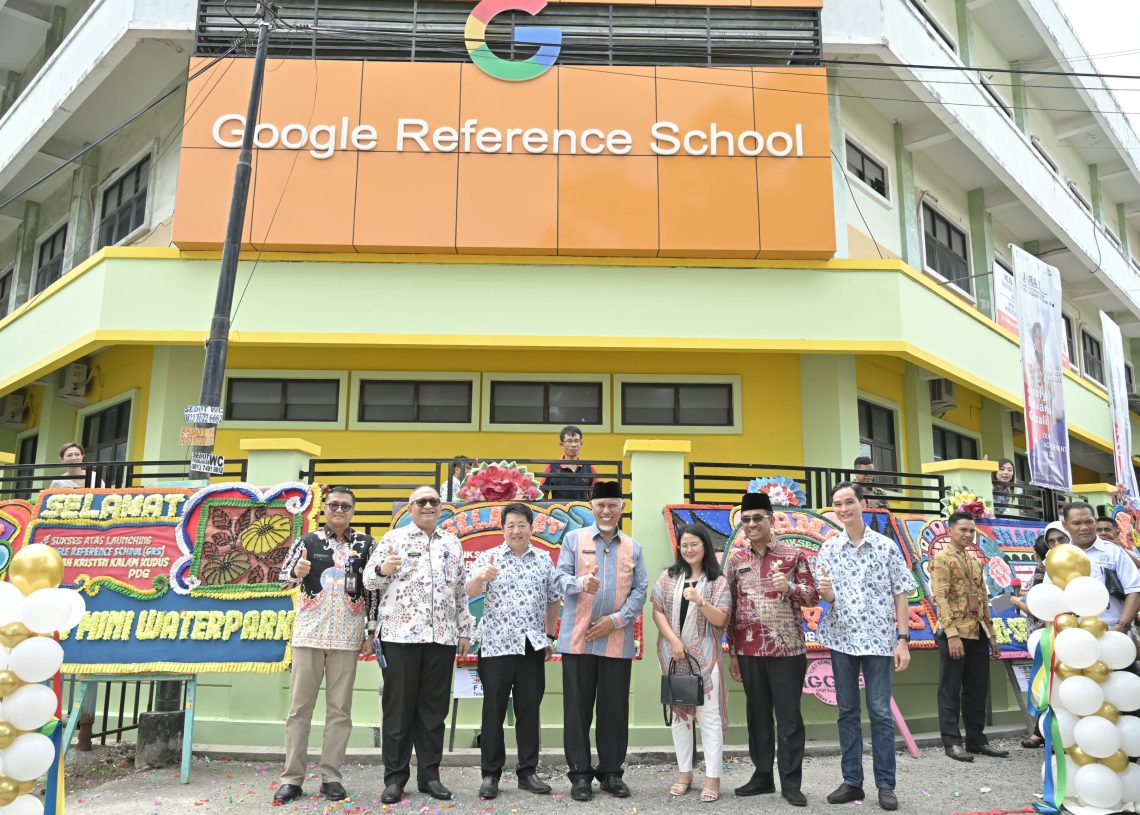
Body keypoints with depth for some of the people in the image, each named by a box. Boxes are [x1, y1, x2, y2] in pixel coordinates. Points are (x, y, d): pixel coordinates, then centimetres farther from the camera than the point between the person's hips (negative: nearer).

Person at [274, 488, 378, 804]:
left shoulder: (366, 544, 4)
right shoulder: (307, 541, 5)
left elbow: (373, 590, 4)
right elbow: (283, 577, 1)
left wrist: (371, 632, 0)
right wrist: (296, 572, -22)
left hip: (346, 637, 0)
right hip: (309, 633, 0)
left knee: (340, 709, 4)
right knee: (300, 707, 3)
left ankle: (331, 777, 12)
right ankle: (291, 778, 10)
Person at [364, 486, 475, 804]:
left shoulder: (453, 544, 13)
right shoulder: (393, 539, 2)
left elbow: (461, 591, 15)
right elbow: (369, 579, -3)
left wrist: (465, 631, 11)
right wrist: (383, 570, -25)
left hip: (442, 636, 3)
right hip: (401, 635, -3)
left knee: (434, 708, 8)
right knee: (398, 707, 3)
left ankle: (430, 775, 17)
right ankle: (394, 778, 13)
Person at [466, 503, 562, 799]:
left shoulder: (544, 559, 8)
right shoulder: (489, 557, -2)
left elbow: (554, 599, 16)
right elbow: (470, 592, -17)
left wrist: (549, 635, 13)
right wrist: (481, 577, -39)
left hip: (533, 647, 3)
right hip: (496, 645, -2)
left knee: (529, 710, 9)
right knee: (494, 711, 4)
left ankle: (527, 772, 19)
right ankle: (490, 774, 15)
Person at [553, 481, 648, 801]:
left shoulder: (633, 547, 11)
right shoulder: (574, 539, 5)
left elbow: (640, 589, 6)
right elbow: (561, 578, -3)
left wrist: (617, 620, -8)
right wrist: (582, 583, -26)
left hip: (617, 640, 2)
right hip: (578, 638, -2)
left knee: (614, 708, 7)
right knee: (578, 707, 3)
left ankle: (611, 772, 21)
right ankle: (580, 773, 15)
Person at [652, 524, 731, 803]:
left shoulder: (717, 581, 1)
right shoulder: (669, 577, 6)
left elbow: (720, 620, -5)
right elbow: (657, 611, 2)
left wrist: (700, 601, -22)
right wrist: (673, 640, -9)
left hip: (704, 656, -2)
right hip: (674, 655, 3)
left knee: (709, 715, -2)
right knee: (679, 713, 10)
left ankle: (713, 778, 5)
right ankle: (684, 773, 21)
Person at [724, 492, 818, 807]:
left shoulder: (793, 555, 0)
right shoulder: (736, 561, 8)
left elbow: (813, 596, 2)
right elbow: (731, 608, 9)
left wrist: (789, 587, -19)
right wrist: (732, 653, 8)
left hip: (787, 650, -3)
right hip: (749, 651, 3)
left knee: (789, 717, 3)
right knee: (757, 715, 12)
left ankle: (791, 782, 14)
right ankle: (762, 775, 24)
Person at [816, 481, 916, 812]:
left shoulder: (886, 546, -1)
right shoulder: (828, 548, 4)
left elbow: (899, 595, 1)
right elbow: (825, 595, 5)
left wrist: (903, 639, -4)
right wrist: (827, 594, -20)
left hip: (878, 639, -2)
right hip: (841, 639, 2)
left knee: (880, 713, 1)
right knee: (847, 711, 9)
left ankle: (885, 785, 12)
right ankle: (852, 781, 18)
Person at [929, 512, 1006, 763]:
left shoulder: (975, 561, 19)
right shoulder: (942, 559, -6)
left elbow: (983, 599, 20)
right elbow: (941, 598, -14)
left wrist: (991, 635, 15)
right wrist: (952, 634, -21)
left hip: (978, 634, 7)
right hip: (955, 633, -7)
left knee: (977, 690, 11)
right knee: (951, 691, 0)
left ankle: (977, 740, 21)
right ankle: (952, 742, 5)